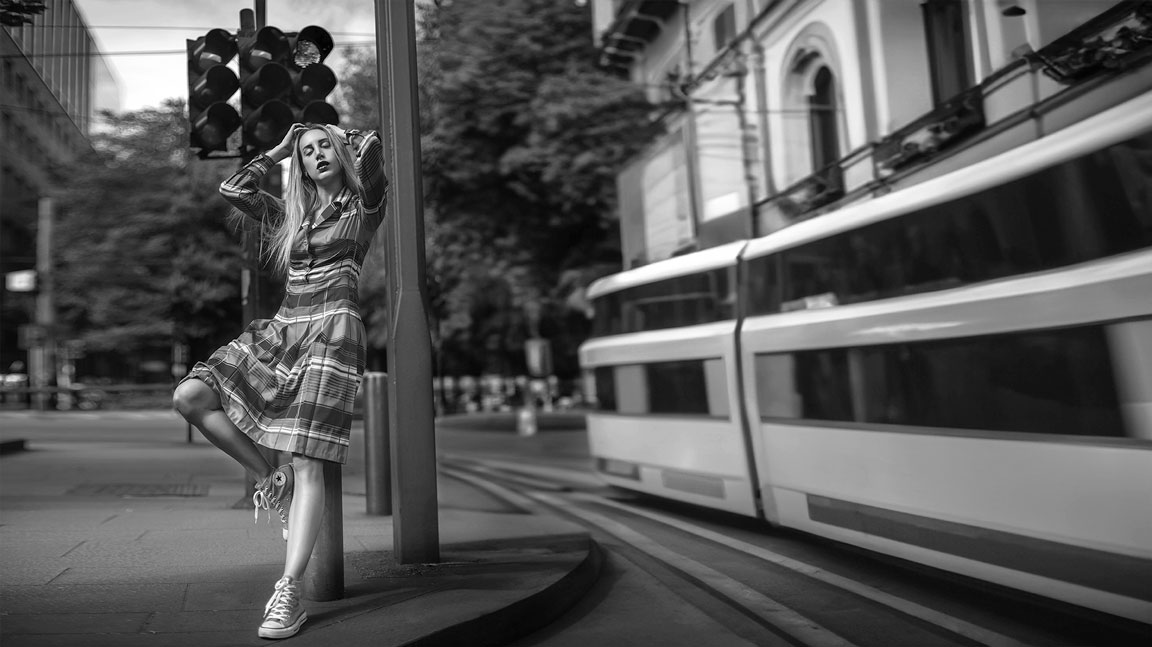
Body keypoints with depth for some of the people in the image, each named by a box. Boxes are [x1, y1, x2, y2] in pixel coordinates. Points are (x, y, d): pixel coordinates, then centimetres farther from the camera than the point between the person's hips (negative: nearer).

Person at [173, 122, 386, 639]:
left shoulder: (362, 205, 7)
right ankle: (268, 477, 3)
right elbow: (232, 190, 18)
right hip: (280, 330, 6)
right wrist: (278, 150, 22)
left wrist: (345, 137, 13)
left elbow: (371, 148, -10)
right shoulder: (288, 215, 22)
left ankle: (289, 596, -15)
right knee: (189, 397, -11)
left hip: (332, 330, -6)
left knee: (307, 465, -14)